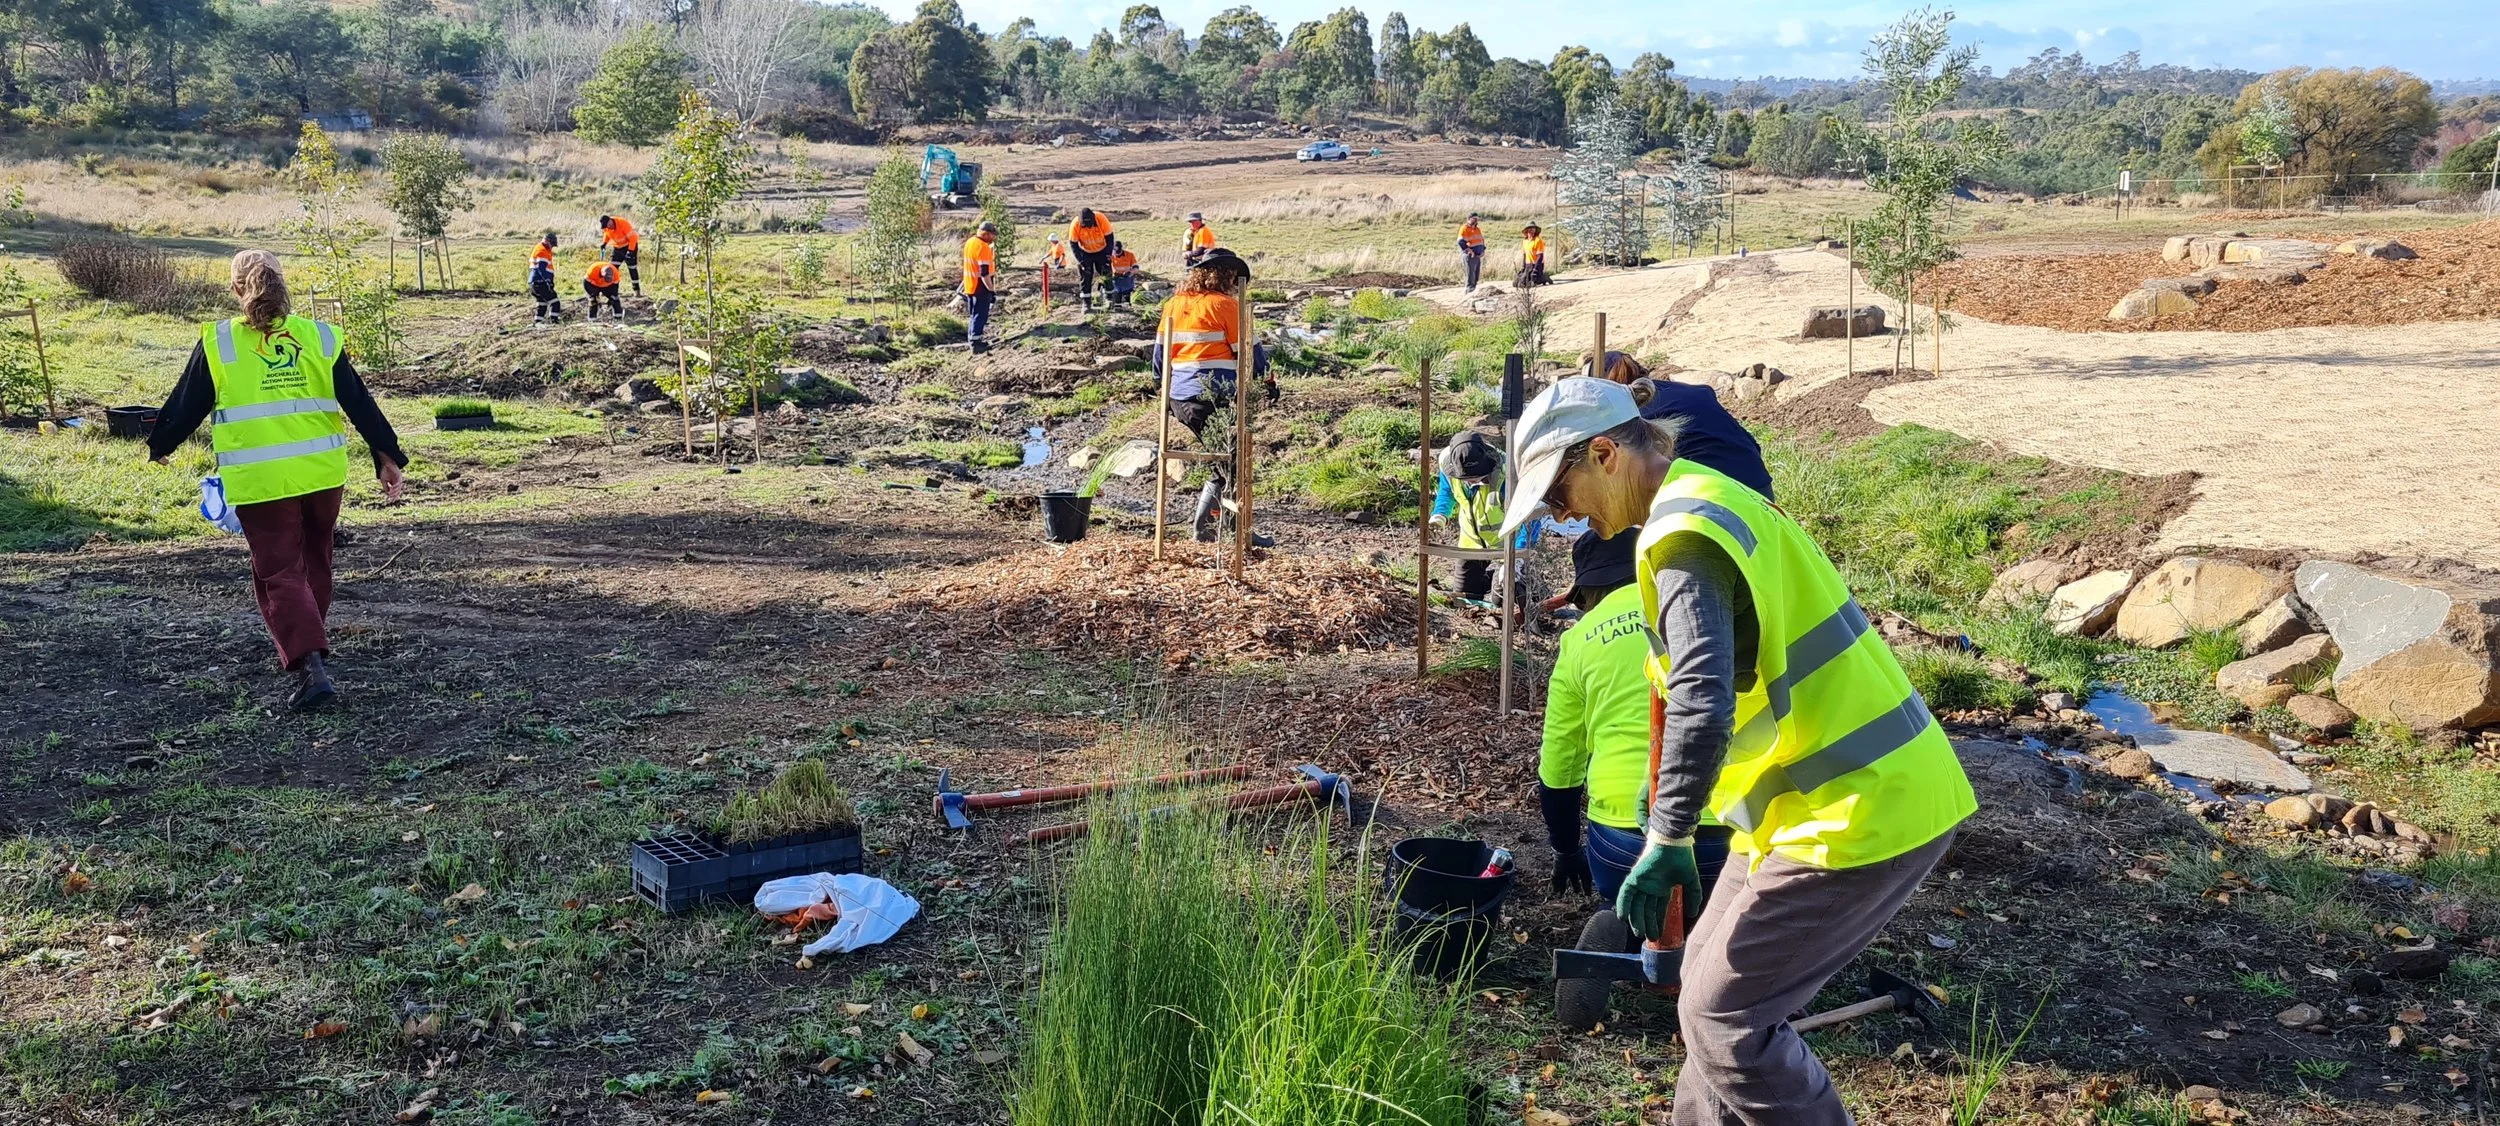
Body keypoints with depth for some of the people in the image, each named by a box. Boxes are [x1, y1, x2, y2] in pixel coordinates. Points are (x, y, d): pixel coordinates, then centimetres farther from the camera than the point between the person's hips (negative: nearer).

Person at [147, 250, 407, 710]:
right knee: (314, 560, 23)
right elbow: (360, 402, 3)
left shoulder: (217, 343, -2)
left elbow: (185, 405, 7)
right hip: (323, 473, 3)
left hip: (260, 481, -3)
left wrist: (160, 445, 24)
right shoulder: (318, 337, 3)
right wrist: (387, 457, 9)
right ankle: (312, 639, 38)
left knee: (280, 573, 0)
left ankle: (310, 666, -15)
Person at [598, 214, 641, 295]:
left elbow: (632, 238, -26)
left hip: (630, 246, -6)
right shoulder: (606, 226, -13)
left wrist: (630, 251, -29)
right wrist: (604, 242, -6)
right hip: (617, 247, 6)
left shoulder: (623, 223, -31)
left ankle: (637, 290, 3)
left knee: (632, 268, -6)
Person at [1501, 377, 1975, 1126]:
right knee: (1717, 978, 18)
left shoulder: (1682, 531, -18)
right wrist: (1676, 815, 27)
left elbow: (1702, 706, -30)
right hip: (1873, 786, 10)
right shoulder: (1713, 501, 15)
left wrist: (1664, 844, -24)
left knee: (1724, 1013, -2)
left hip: (1860, 810, -10)